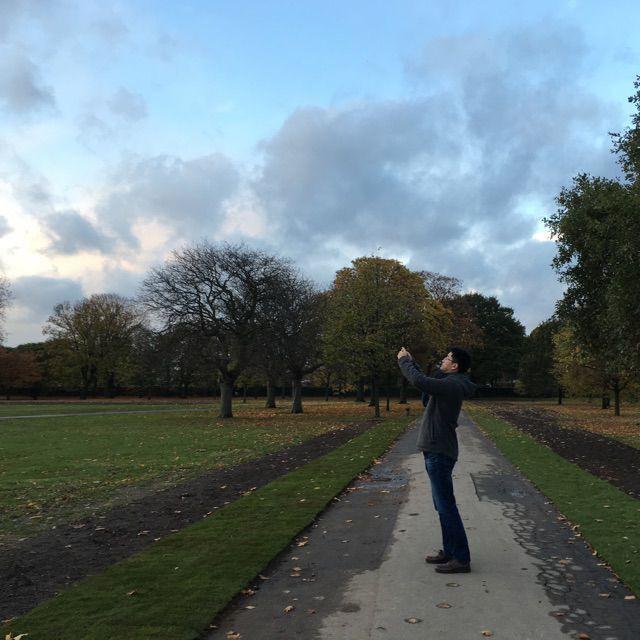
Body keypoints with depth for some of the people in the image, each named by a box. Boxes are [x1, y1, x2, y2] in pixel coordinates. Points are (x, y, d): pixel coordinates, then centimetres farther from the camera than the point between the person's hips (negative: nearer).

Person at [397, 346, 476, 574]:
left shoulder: (452, 386, -19)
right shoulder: (450, 384, 12)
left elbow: (419, 381, -31)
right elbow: (426, 382, 27)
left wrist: (403, 361, -16)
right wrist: (411, 362, 17)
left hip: (439, 453, -11)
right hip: (437, 451, 11)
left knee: (446, 506, -4)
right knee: (443, 506, 17)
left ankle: (461, 559, 3)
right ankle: (449, 551, 27)